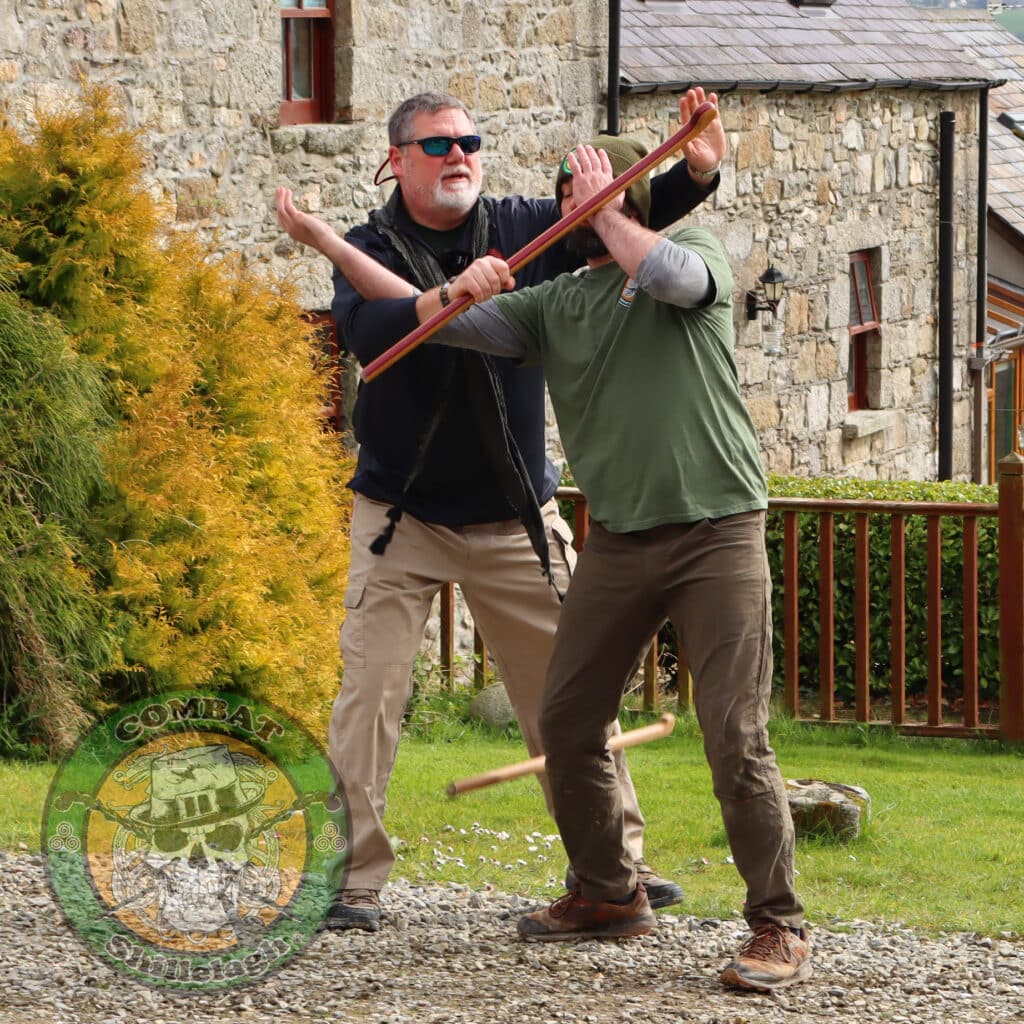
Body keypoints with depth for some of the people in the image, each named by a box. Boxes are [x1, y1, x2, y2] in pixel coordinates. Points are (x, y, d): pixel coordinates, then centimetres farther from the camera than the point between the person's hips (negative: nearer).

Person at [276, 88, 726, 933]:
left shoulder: (520, 229, 3)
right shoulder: (369, 250, -6)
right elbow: (367, 333, -26)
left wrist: (695, 173, -21)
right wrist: (449, 301, -43)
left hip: (517, 516, 3)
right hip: (403, 514, -3)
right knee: (372, 688, -11)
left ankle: (612, 859, 17)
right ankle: (352, 877, -6)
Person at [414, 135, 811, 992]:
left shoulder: (699, 248, 3)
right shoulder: (555, 304, 14)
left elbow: (672, 276, -21)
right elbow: (433, 322, 8)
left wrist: (605, 212, -8)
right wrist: (460, 290, -14)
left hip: (717, 532, -6)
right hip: (618, 541, 6)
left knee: (736, 739, -12)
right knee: (568, 725, 8)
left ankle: (779, 928, -5)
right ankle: (608, 895, 26)